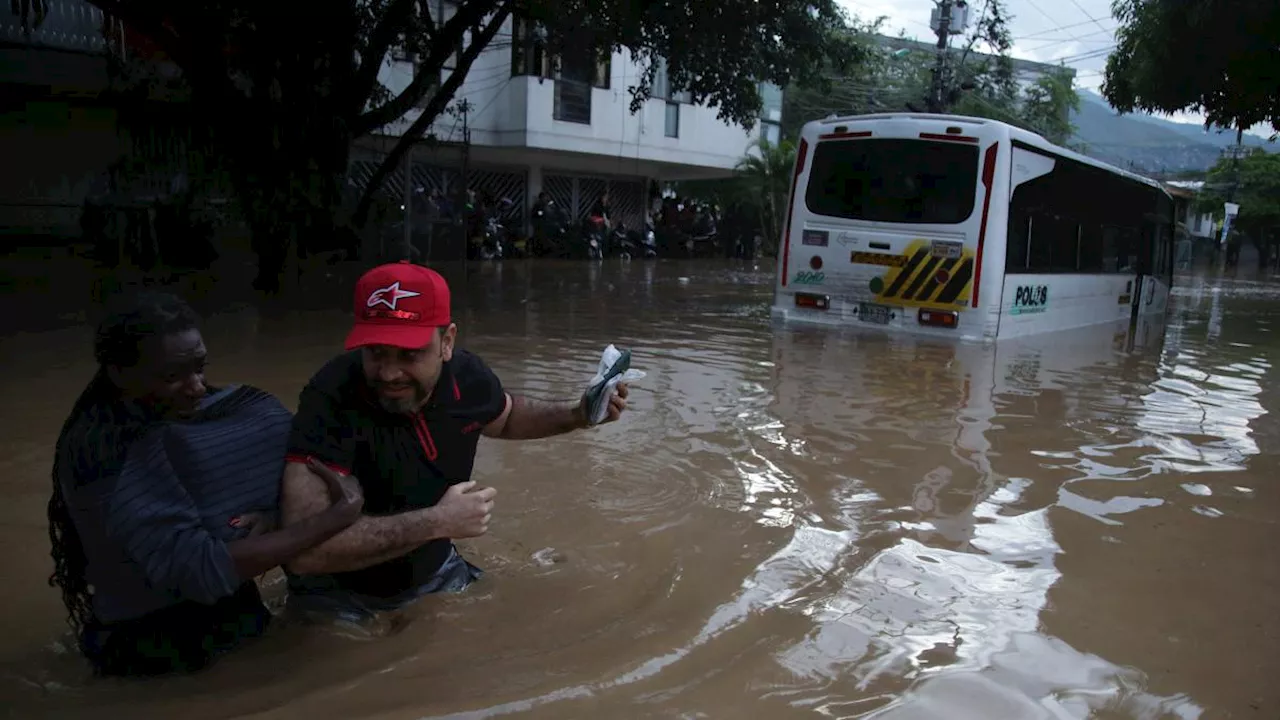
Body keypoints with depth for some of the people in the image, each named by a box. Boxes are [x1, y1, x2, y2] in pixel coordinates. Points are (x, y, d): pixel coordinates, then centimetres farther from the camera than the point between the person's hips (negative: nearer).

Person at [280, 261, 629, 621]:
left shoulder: (466, 375, -15)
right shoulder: (330, 400, -33)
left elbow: (506, 417, 11)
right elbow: (304, 548, -42)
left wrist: (578, 415, -4)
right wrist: (438, 523, -38)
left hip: (433, 570, 5)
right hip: (342, 597, -4)